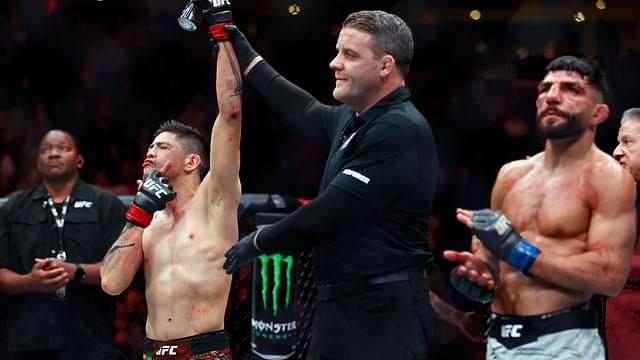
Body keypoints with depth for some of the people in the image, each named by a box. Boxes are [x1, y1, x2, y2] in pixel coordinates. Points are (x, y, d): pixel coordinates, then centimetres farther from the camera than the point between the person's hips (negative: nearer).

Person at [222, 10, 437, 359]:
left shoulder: (400, 131, -18)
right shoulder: (355, 120, 11)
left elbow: (328, 215, -20)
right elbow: (306, 112, 33)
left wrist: (259, 241, -5)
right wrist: (242, 51, 38)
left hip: (383, 315, -9)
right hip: (338, 304, 9)